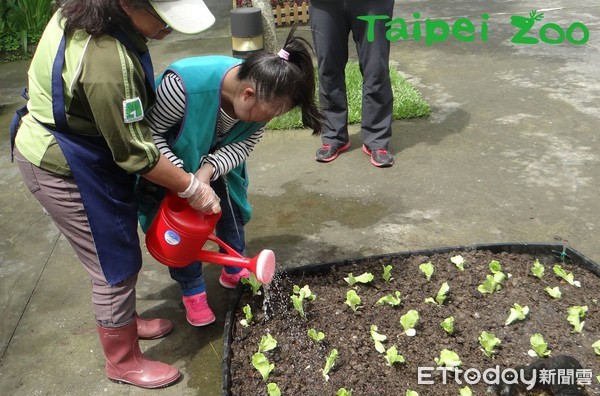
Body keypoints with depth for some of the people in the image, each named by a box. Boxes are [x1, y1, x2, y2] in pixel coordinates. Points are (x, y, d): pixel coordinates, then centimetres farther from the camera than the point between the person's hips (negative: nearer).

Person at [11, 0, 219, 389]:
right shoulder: (108, 63, -36)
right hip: (64, 168, -9)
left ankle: (123, 321, 46)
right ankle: (124, 362, 27)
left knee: (117, 251, 23)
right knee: (116, 263, 5)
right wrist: (192, 188, -15)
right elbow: (136, 152, -27)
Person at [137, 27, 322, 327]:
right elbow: (150, 134, -31)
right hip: (169, 159, -4)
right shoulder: (184, 85, -43)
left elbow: (243, 145, -17)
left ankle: (235, 272, 34)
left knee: (231, 207, 10)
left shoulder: (259, 95, -26)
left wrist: (208, 171, -34)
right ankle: (192, 291, 21)